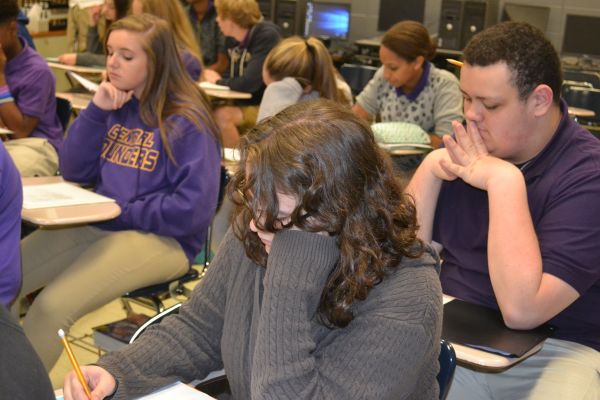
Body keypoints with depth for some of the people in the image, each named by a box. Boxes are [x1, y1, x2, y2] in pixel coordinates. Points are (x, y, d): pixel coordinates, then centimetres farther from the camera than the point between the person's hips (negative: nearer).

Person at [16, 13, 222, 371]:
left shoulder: (187, 121, -11)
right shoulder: (116, 107, 10)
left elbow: (193, 210, -17)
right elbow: (74, 171, 7)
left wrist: (123, 211, -12)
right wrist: (97, 111, -4)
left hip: (163, 238, -7)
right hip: (98, 224, 7)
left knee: (52, 305, -26)